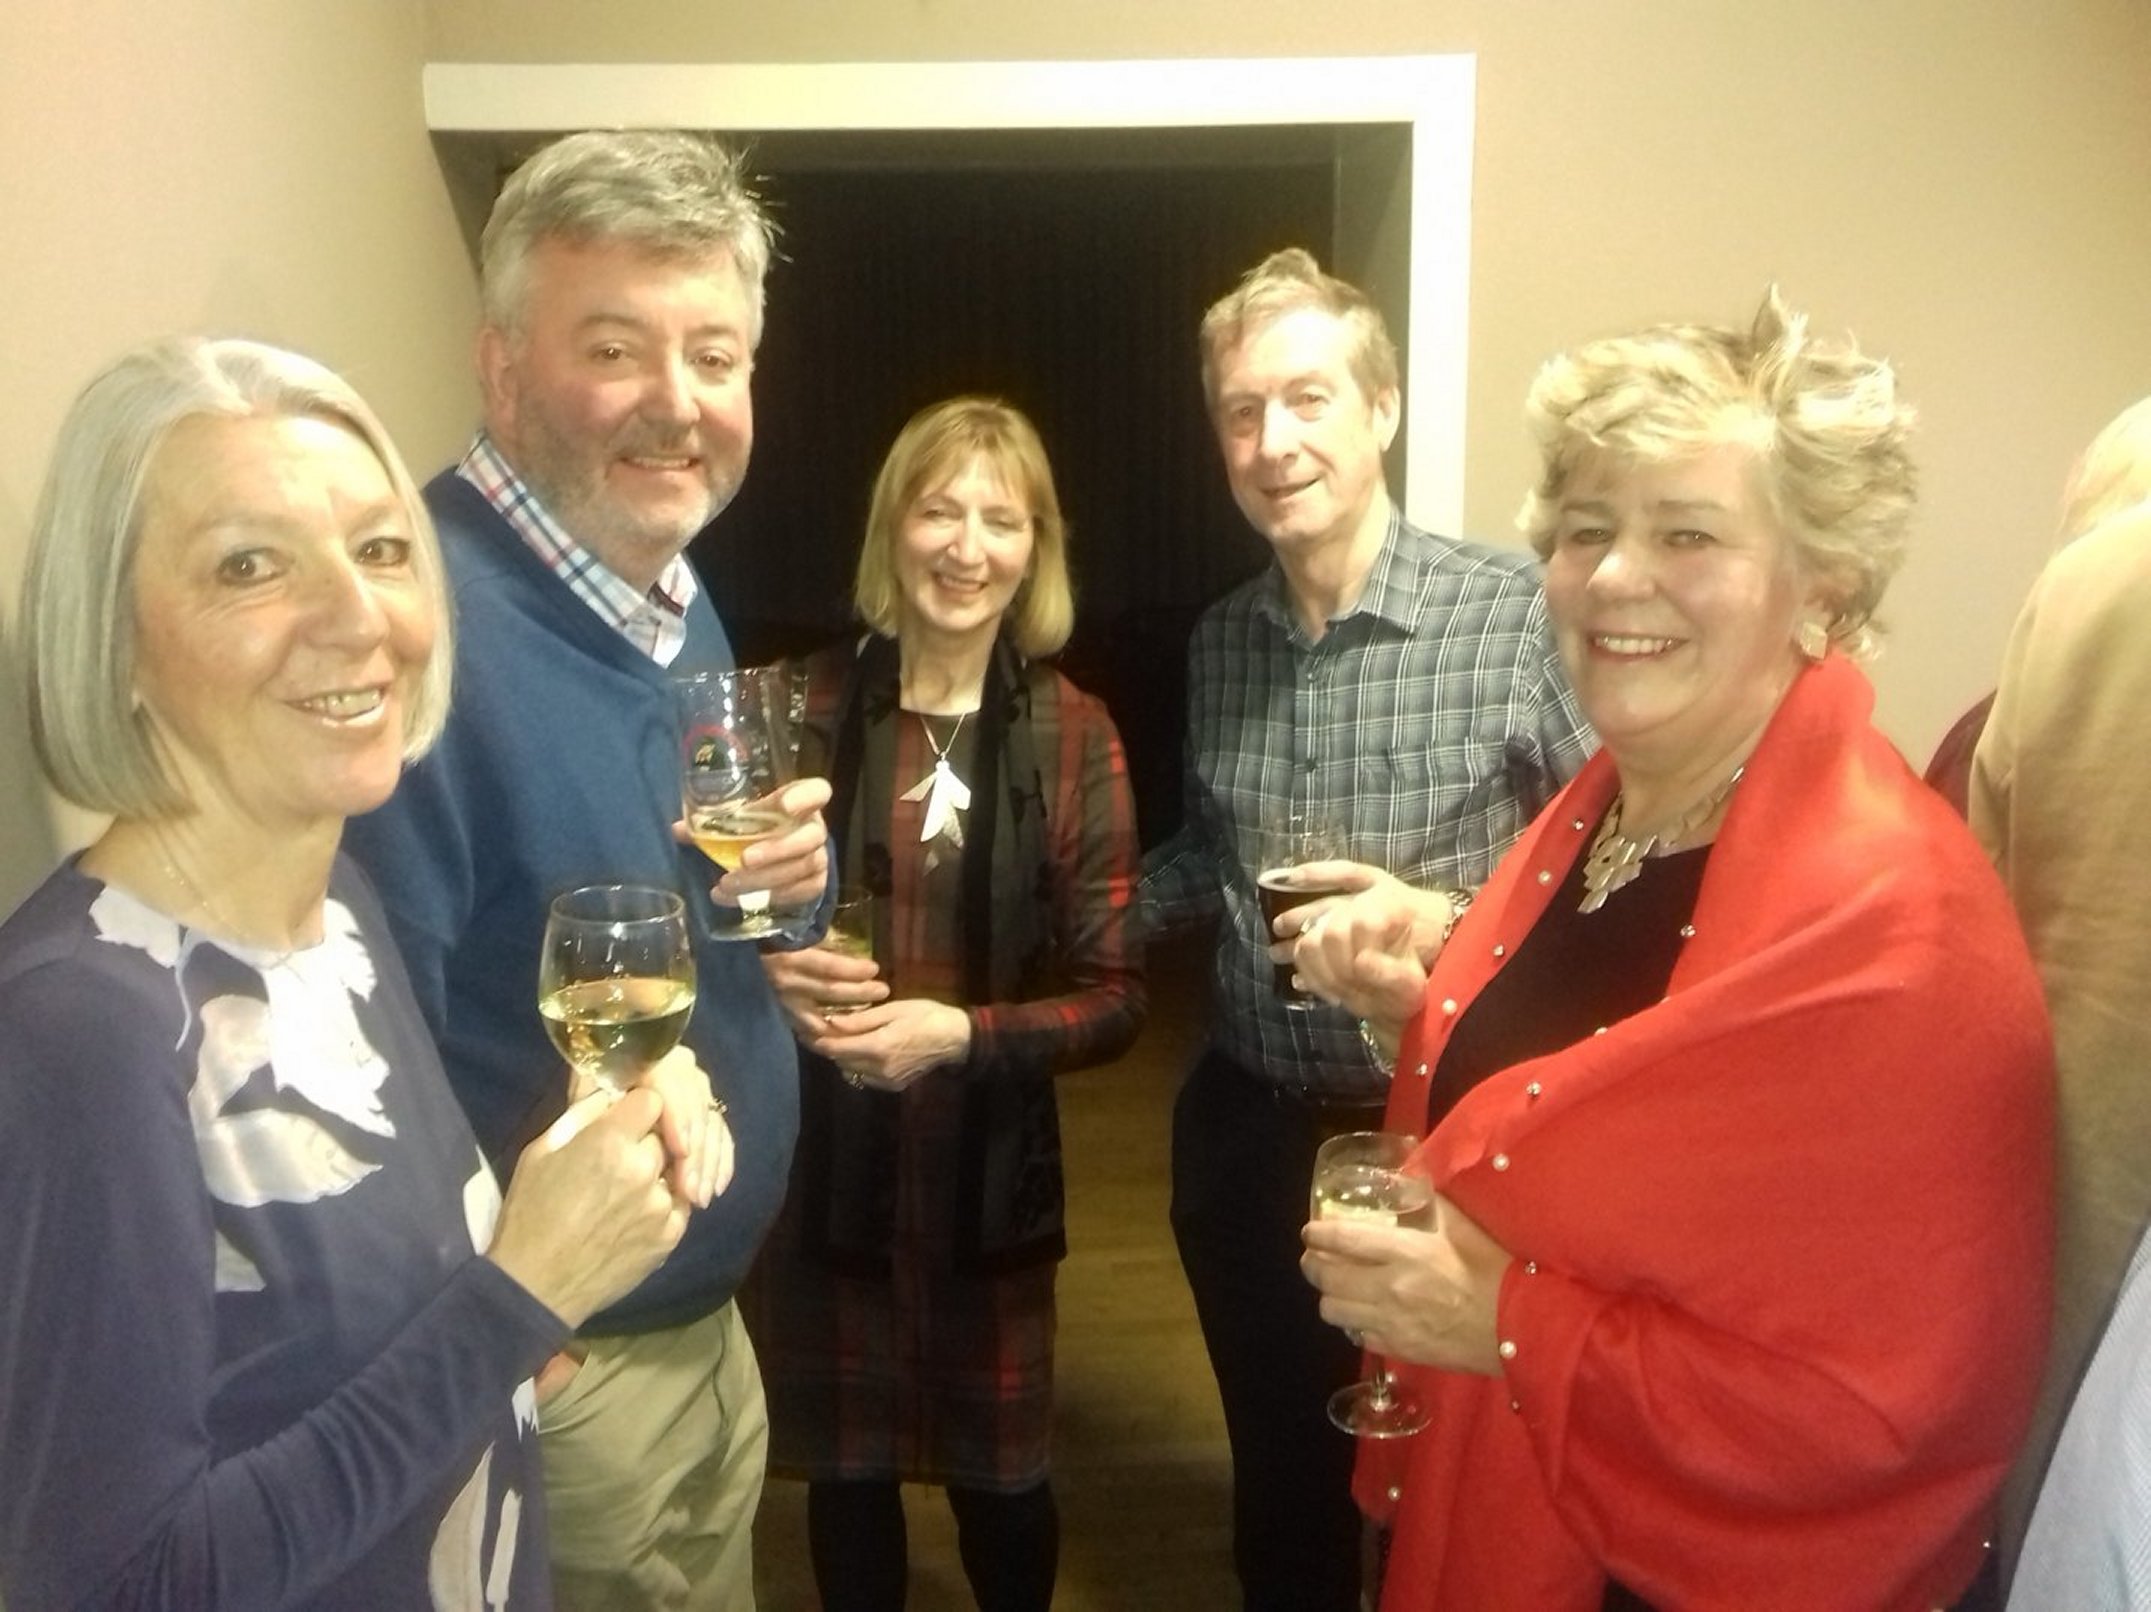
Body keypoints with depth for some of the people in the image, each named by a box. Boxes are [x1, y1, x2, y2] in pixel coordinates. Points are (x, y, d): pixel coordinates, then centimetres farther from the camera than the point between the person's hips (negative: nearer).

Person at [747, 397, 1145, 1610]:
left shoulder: (1074, 735, -7)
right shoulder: (809, 707, -6)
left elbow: (1116, 997, -7)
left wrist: (959, 1033, -22)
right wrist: (770, 975, -17)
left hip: (990, 1167, 0)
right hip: (821, 1160, 1)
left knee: (1001, 1476, 15)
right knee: (845, 1469, 16)